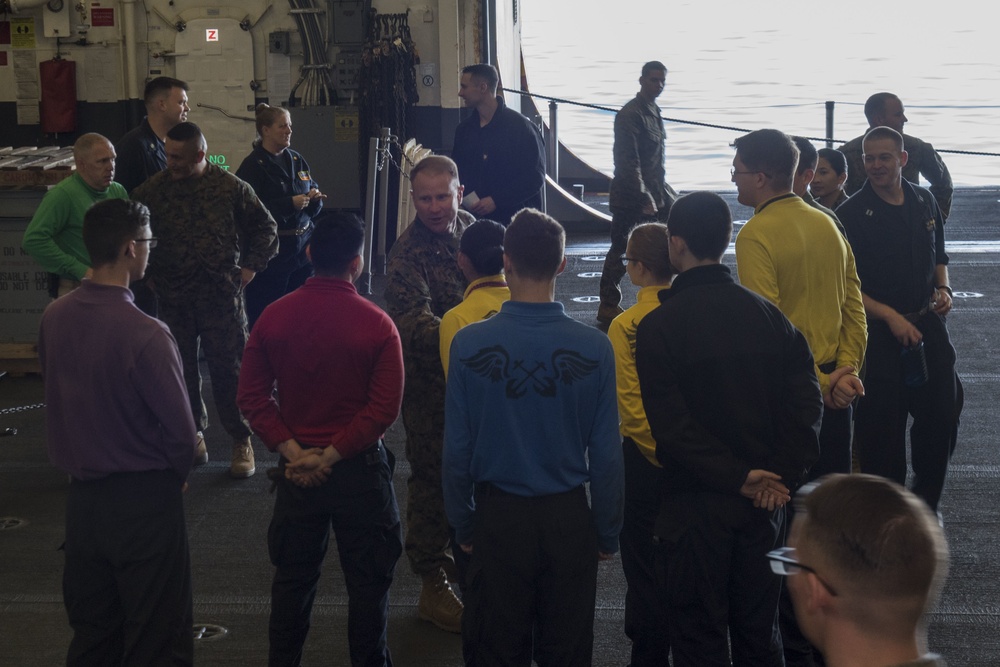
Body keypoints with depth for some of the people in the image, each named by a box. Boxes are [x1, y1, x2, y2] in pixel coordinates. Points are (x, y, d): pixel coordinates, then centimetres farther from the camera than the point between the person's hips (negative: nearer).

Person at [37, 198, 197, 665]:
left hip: (81, 497, 6)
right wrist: (176, 473, 3)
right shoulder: (145, 335, -23)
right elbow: (180, 428, -18)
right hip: (142, 502, -6)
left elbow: (56, 399, 7)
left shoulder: (54, 318, -4)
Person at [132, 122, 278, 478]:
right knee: (182, 370, 10)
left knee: (229, 369, -1)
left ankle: (241, 441, 11)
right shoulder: (152, 190, -1)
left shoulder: (231, 187, -3)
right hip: (174, 298, 2)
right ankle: (193, 433, 27)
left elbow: (265, 228, 10)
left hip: (222, 296, -2)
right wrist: (149, 274, 7)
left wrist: (250, 266, 3)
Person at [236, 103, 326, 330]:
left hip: (302, 245, 6)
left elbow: (314, 207, 18)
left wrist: (314, 198, -6)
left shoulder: (297, 160, 12)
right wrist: (290, 204, -21)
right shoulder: (253, 165, -8)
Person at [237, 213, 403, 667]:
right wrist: (331, 456, -13)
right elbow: (384, 408, -18)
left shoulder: (274, 317, -6)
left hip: (297, 465, 3)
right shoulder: (377, 326, -14)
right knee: (367, 578, 10)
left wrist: (294, 452, -8)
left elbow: (251, 396, -6)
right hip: (361, 469, -3)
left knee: (293, 576, 16)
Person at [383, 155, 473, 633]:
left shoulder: (471, 229, 6)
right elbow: (412, 318, -31)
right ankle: (433, 584, 13)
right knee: (433, 478, 1)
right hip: (430, 383, -7)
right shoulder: (407, 253, -17)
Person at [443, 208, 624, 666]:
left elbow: (457, 449, -6)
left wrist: (463, 525, 8)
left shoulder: (469, 344, -12)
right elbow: (606, 453, -7)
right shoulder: (593, 348, -12)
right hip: (569, 521, 0)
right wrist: (607, 533, 6)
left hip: (498, 519, 0)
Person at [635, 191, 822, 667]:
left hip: (695, 502, -4)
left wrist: (737, 477, -14)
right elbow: (805, 400, -4)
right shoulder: (768, 314, 2)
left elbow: (671, 426, -18)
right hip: (764, 502, 5)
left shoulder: (657, 327, -12)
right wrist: (781, 475, -7)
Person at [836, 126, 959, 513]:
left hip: (928, 324, 5)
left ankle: (926, 500, 27)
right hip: (878, 332, -5)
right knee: (883, 426, 1)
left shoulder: (925, 203, 8)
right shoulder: (852, 214, -8)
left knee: (942, 414, 8)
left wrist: (943, 288, 2)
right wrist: (891, 317, -16)